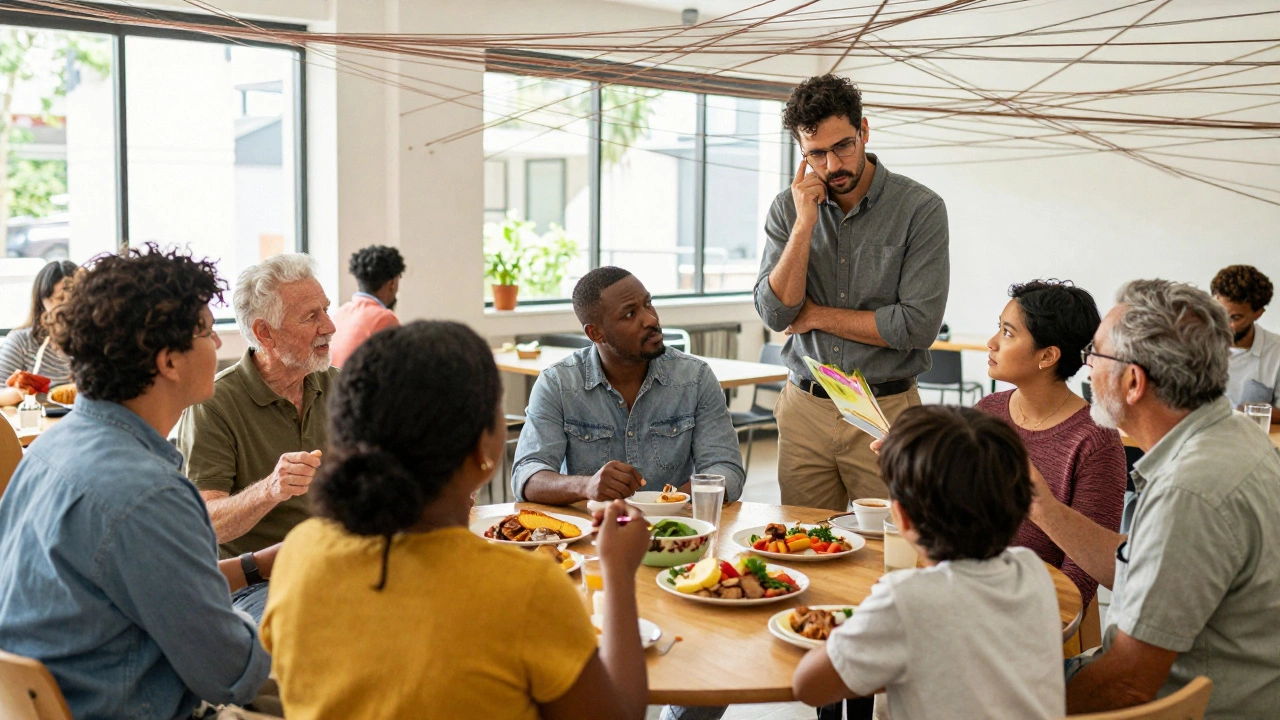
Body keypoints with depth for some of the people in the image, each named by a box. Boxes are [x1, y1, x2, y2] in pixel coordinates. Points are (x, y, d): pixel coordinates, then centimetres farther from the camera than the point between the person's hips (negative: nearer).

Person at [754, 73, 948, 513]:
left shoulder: (920, 208, -9)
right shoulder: (788, 209, 3)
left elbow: (918, 325, -16)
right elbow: (775, 314, -6)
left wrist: (818, 316, -6)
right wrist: (804, 224, -14)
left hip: (885, 411, -3)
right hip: (804, 409, 3)